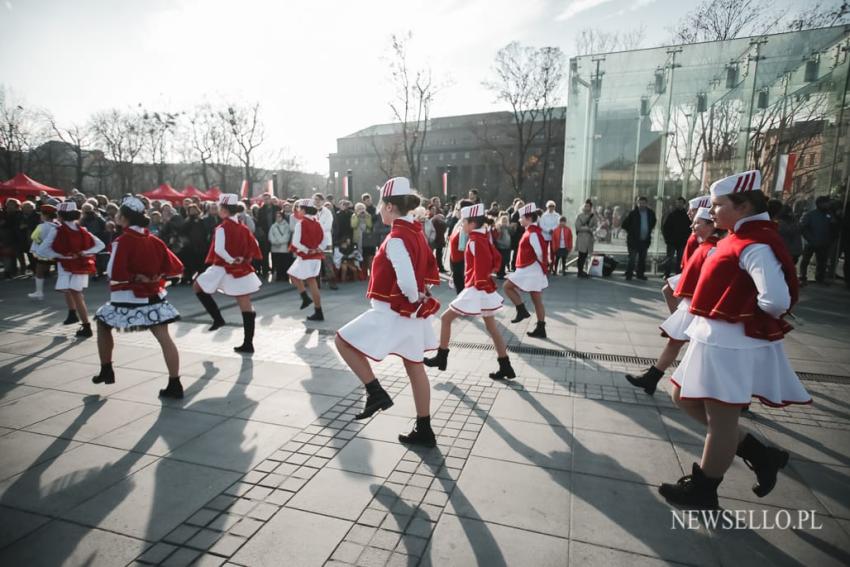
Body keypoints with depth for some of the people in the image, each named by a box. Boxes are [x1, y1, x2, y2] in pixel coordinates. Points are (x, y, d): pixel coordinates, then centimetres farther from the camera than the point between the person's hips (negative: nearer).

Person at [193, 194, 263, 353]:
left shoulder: (222, 227, -13)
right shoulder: (243, 227, 7)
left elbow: (219, 250, -26)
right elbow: (254, 246, 10)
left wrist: (231, 260, -13)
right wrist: (244, 260, 9)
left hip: (224, 269, -6)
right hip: (243, 270, 6)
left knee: (197, 286, 18)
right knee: (246, 306, 4)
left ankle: (217, 318, 11)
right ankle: (248, 344, 8)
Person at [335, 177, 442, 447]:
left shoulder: (396, 237, -20)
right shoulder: (414, 232, 8)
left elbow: (407, 281, -28)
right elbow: (431, 271, 14)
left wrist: (414, 299, -10)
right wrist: (420, 297, 8)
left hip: (392, 312, -9)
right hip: (411, 312, 10)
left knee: (343, 341, 2)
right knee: (414, 366, 15)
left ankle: (375, 392, 2)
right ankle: (424, 431, 25)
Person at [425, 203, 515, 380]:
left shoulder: (474, 241, -17)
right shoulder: (484, 238, 10)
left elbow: (483, 264, -27)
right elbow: (497, 258, 16)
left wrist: (481, 283, -19)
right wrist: (490, 273, 9)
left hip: (475, 290, -9)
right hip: (486, 289, 9)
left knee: (446, 318, 4)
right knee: (491, 327, 13)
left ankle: (441, 358, 14)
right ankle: (506, 367, 16)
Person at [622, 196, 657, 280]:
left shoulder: (651, 213, 5)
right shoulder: (633, 213, -8)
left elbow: (653, 223, 23)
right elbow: (624, 224, -3)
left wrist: (648, 231, 14)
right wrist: (630, 232, -3)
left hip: (645, 240, 4)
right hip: (633, 240, -4)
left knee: (642, 258, 10)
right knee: (632, 257, -8)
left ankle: (640, 274, 20)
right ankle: (629, 274, -2)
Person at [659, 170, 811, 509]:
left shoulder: (755, 244, -19)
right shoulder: (740, 238, 11)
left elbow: (777, 300, -29)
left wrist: (748, 317, -11)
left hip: (733, 346, -10)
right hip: (715, 340, 10)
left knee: (721, 421, 6)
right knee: (685, 398, 20)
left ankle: (702, 491, 25)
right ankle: (759, 455, 29)